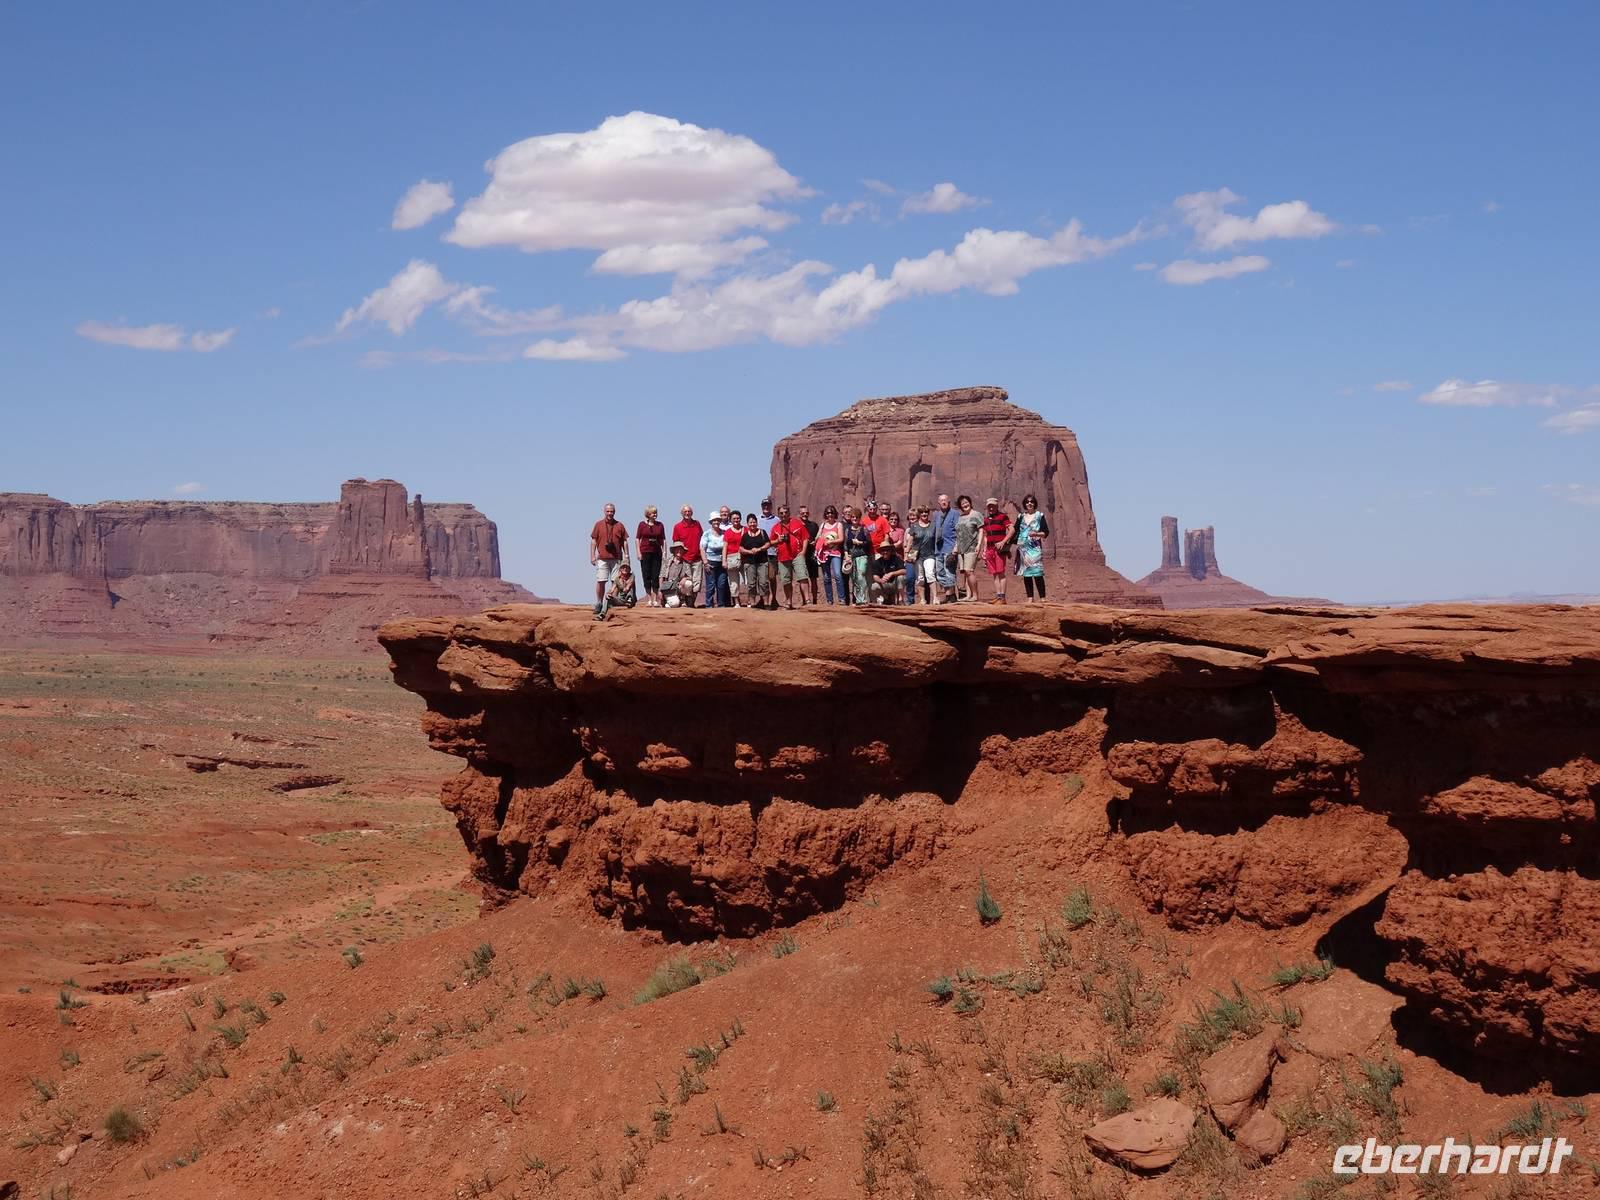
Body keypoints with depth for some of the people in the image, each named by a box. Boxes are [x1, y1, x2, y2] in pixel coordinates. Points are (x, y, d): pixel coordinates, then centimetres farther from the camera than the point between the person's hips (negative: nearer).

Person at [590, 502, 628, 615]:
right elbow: (593, 541, 8)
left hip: (616, 558, 1)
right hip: (602, 558, -1)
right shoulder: (599, 524, 7)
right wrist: (592, 556, 1)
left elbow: (624, 541, 11)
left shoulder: (619, 525, 10)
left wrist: (626, 556, 5)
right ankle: (599, 603, 3)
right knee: (601, 581, -5)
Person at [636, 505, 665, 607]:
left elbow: (663, 540, 11)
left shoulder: (660, 525, 8)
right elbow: (637, 539, 3)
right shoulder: (642, 524, 3)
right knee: (646, 576, 1)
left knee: (656, 576, -1)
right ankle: (649, 600, 6)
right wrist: (639, 552, -4)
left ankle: (656, 600, 1)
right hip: (645, 553, -1)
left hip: (657, 553, 1)